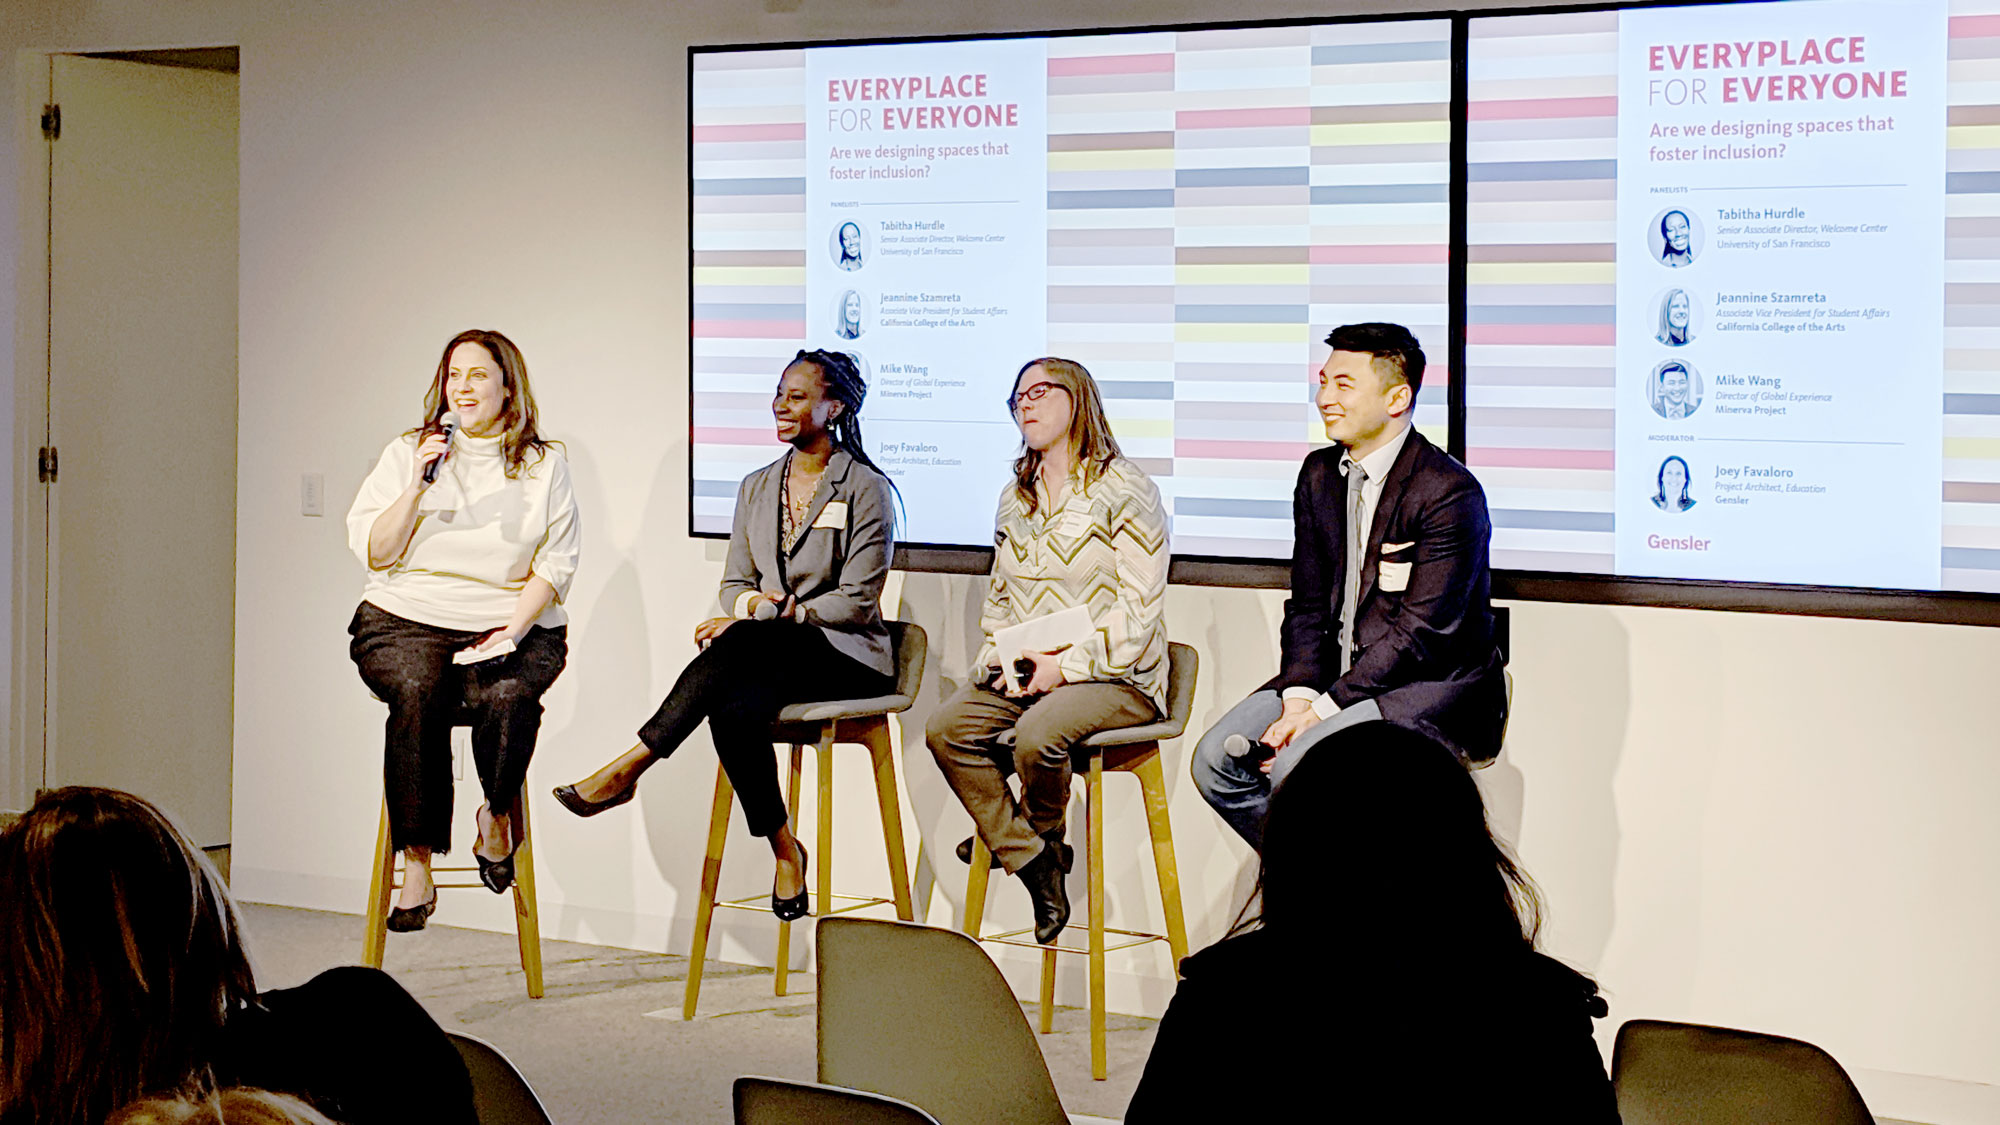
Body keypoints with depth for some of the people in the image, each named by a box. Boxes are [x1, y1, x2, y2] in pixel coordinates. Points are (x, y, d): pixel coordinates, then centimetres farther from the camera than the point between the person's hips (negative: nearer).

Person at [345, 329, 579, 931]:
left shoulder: (544, 464, 11)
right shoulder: (407, 453, 12)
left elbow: (555, 563, 4)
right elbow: (374, 552, 4)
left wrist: (513, 630, -11)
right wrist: (419, 484, -9)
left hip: (512, 626, 0)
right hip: (408, 619, 0)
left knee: (508, 696, -35)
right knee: (417, 692, -34)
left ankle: (497, 814, -4)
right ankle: (418, 865, -29)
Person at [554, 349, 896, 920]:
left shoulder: (866, 489, -2)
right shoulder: (756, 488, 17)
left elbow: (856, 602, -8)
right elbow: (734, 583, 15)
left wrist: (776, 614, -19)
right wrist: (755, 603, -9)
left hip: (846, 657, -5)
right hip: (769, 657, 5)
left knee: (742, 641, -37)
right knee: (735, 709, -34)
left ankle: (631, 765, -36)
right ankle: (783, 849, -22)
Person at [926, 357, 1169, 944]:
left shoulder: (1124, 490, -6)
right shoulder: (1015, 497, 17)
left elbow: (1139, 609, -12)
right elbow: (998, 594, 22)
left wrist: (1067, 665, -20)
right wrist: (998, 655, 1)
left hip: (1116, 676, -7)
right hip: (1024, 673, 7)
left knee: (1035, 736, -33)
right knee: (945, 730, -17)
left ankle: (1039, 836, 0)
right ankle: (1033, 864, -11)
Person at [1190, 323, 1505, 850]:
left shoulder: (1451, 493, -16)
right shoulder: (1320, 474, 10)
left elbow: (1421, 632, -19)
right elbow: (1308, 605, 10)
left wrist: (1321, 712, -21)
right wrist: (1299, 698, -8)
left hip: (1430, 688, -8)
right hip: (1339, 676, 8)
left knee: (1299, 767, -29)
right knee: (1215, 760, -9)